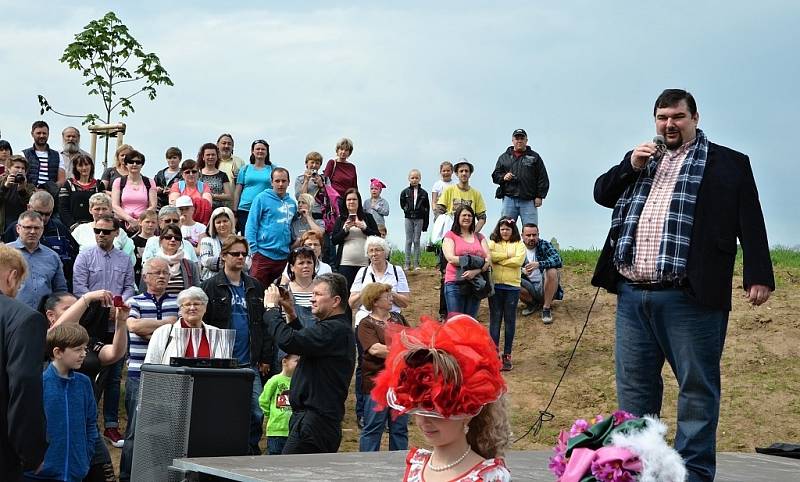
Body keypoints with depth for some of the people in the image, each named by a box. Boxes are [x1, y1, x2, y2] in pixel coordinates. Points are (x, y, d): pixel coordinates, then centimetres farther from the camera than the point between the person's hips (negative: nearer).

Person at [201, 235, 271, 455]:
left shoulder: (255, 287, 12)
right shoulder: (211, 286, 1)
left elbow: (264, 323, 13)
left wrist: (266, 357, 8)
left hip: (250, 363, 3)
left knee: (256, 413, 1)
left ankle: (252, 453, 14)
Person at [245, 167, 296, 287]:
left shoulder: (292, 203, 12)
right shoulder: (262, 198, -3)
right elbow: (251, 225, -6)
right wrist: (254, 249, -12)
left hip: (283, 256, 5)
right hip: (263, 254, -5)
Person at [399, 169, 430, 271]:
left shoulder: (423, 193, 0)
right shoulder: (405, 192, 0)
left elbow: (427, 208, 3)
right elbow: (402, 204, 14)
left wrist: (425, 224, 1)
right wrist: (407, 210, 0)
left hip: (419, 219, 0)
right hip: (408, 218, 0)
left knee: (417, 241, 2)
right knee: (408, 241, 2)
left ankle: (416, 263, 5)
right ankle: (407, 263, 5)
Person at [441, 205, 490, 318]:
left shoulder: (479, 237, 16)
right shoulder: (450, 235, 5)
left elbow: (488, 258, 3)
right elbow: (451, 258, -10)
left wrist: (476, 271, -17)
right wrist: (477, 261, -13)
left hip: (475, 283, 4)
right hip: (455, 283, -4)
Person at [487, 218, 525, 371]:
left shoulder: (519, 244, 9)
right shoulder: (492, 243, 11)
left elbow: (518, 260, -10)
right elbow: (487, 255, -11)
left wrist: (498, 260, -7)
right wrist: (507, 256, -9)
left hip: (512, 286, 0)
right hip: (495, 285, 0)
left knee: (510, 320, 4)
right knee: (495, 319, -2)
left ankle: (507, 355, 10)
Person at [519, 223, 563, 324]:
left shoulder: (544, 245, -5)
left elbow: (558, 260, -22)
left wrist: (539, 264, -37)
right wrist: (522, 271, -26)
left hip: (544, 286, -2)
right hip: (530, 287, 2)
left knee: (552, 271, -32)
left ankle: (547, 308, -18)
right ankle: (530, 303, 2)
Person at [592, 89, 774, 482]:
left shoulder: (728, 163, 4)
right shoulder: (640, 160, 21)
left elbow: (750, 222, -2)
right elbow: (601, 194, 18)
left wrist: (758, 275, -12)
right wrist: (630, 166, 2)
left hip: (689, 296, -5)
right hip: (632, 294, 5)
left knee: (697, 388, 0)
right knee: (633, 386, 11)